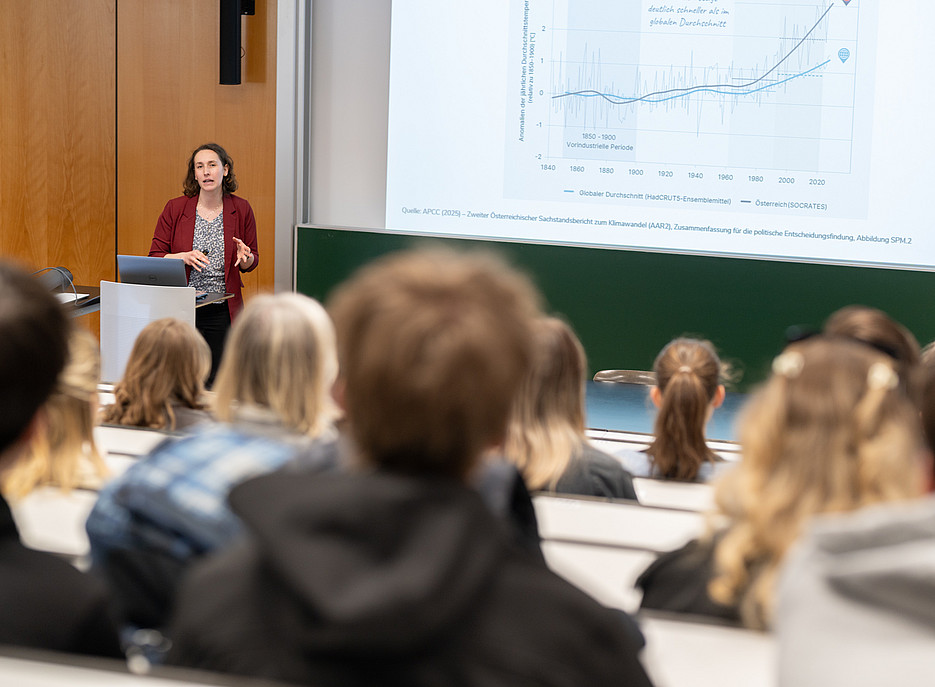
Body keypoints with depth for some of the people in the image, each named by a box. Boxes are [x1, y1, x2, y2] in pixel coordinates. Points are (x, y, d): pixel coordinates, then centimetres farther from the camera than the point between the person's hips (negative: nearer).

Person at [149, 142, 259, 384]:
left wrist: (245, 257, -12)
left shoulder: (241, 209, 2)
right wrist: (183, 257, -17)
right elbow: (154, 259, 1)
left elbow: (252, 263, 11)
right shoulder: (175, 208, -1)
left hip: (223, 310, 1)